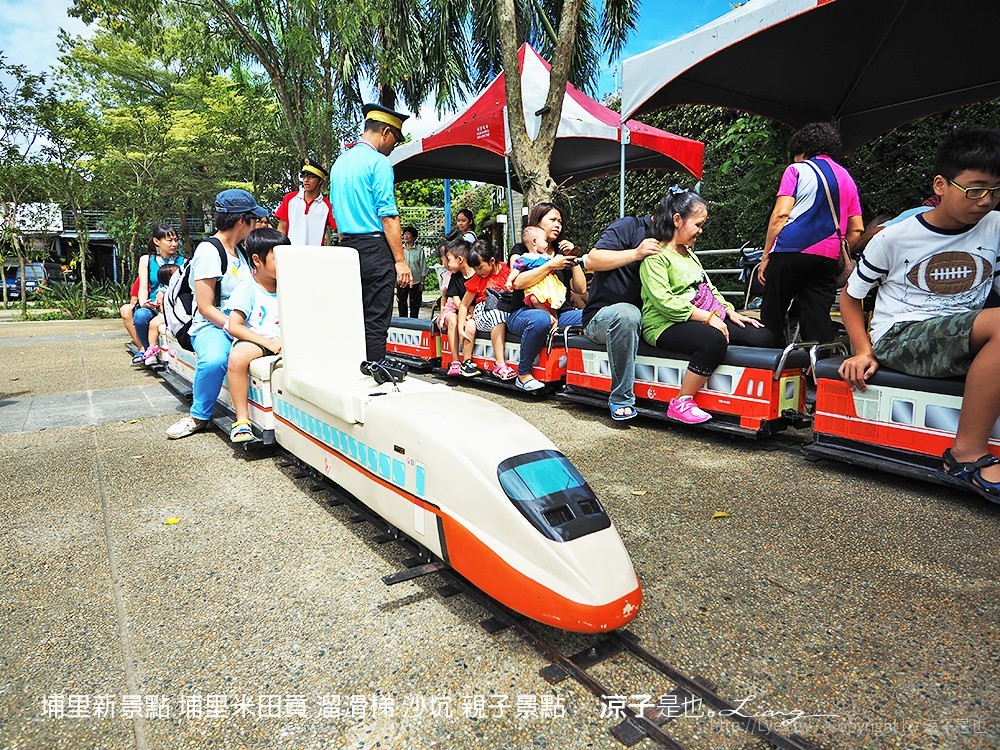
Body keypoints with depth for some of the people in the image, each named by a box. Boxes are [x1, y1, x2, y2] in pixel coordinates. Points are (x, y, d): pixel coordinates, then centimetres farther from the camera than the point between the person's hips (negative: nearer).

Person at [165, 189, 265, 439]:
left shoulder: (240, 252, 18)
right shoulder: (209, 251, -7)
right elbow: (205, 307, -13)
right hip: (211, 326, -7)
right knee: (214, 360, -40)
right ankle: (199, 417, -12)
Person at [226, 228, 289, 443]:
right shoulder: (248, 288, -3)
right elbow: (234, 327, -10)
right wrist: (267, 342, -19)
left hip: (283, 341, 4)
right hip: (255, 339, -3)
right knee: (237, 356, -37)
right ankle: (242, 419, -24)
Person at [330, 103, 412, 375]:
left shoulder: (340, 162, 17)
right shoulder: (379, 162, -8)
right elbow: (388, 216, -15)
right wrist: (400, 261, -15)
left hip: (347, 244, 8)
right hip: (375, 247, -8)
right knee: (377, 313, -3)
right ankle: (375, 362, 2)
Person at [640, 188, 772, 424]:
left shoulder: (689, 253, 25)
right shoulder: (655, 256, -7)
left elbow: (708, 288, 27)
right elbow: (665, 302, -19)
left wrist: (729, 312, 10)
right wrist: (707, 317, -20)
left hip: (707, 319, 10)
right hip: (667, 326, -9)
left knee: (763, 337, -5)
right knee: (714, 340, -37)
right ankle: (681, 404, -24)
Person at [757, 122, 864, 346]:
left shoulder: (797, 170, 6)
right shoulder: (847, 178, 23)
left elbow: (781, 214, -6)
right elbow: (856, 230, 17)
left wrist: (766, 256, -4)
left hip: (791, 251, -5)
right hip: (828, 258, 5)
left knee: (771, 318, 3)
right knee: (818, 321, 4)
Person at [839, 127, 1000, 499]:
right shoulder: (895, 238, 0)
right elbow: (850, 296, 7)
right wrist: (863, 352, -4)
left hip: (963, 339, 4)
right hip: (898, 337, -4)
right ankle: (968, 453, -22)